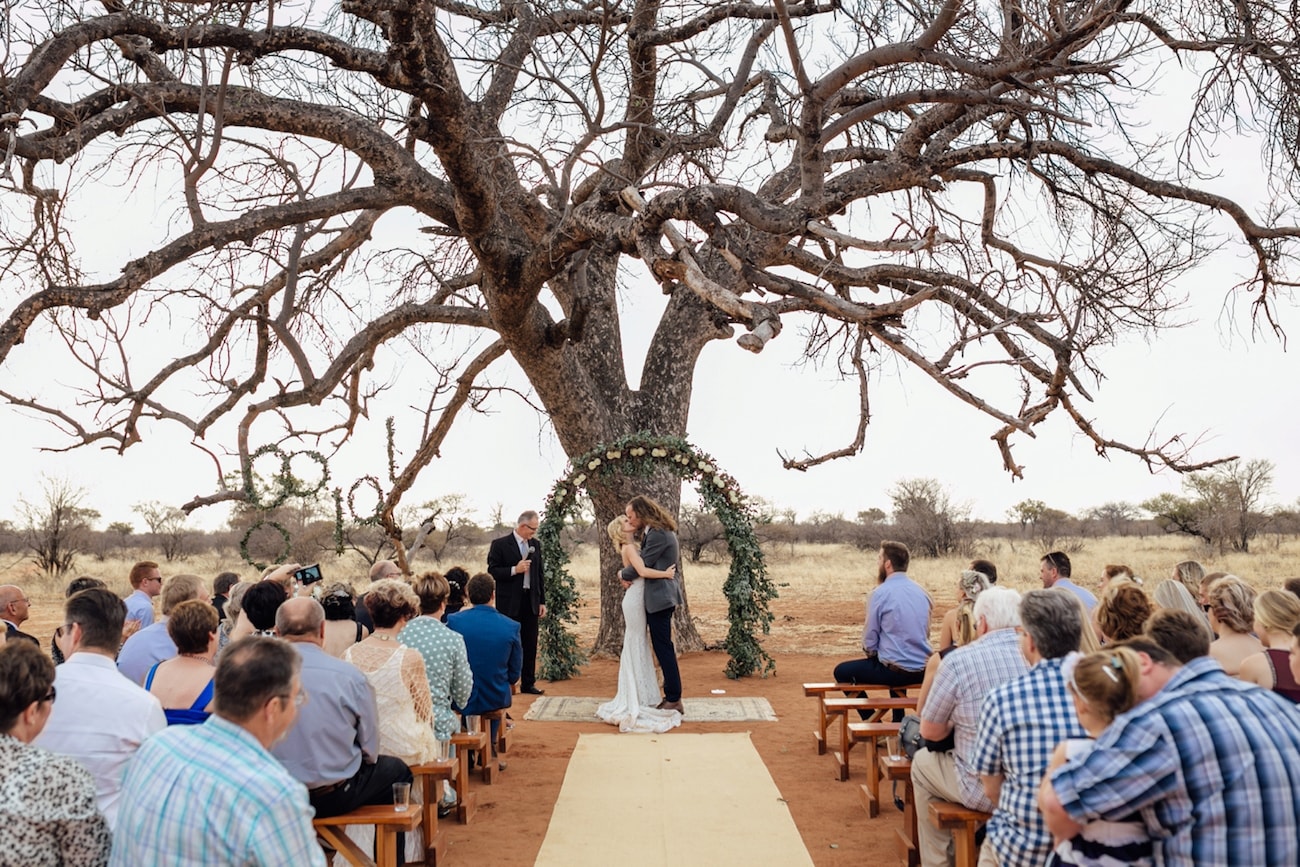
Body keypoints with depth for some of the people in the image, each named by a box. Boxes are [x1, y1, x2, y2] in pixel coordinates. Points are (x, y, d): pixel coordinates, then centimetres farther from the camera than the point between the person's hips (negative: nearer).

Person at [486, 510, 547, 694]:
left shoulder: (535, 544, 11)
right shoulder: (500, 544, -6)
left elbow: (540, 574, 14)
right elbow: (492, 572, -9)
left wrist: (542, 601, 10)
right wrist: (514, 570, -21)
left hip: (531, 601, 5)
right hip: (509, 603, -5)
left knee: (530, 644, 8)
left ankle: (528, 683, 17)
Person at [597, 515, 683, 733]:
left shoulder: (631, 547, 16)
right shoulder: (629, 548, -13)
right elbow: (643, 571, -26)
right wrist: (665, 574, -17)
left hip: (636, 598, 9)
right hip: (635, 599, -9)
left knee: (636, 647, 13)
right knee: (636, 646, -3)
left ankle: (639, 695, 21)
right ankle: (638, 698, 4)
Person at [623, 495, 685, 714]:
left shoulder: (657, 534, -18)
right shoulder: (656, 531, 15)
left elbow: (643, 564, -18)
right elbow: (644, 562, 16)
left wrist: (623, 575, 1)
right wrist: (628, 577, -2)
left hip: (660, 597, -11)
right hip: (659, 595, 11)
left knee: (663, 647, -4)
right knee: (663, 647, 15)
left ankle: (674, 700, 2)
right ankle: (671, 695, 22)